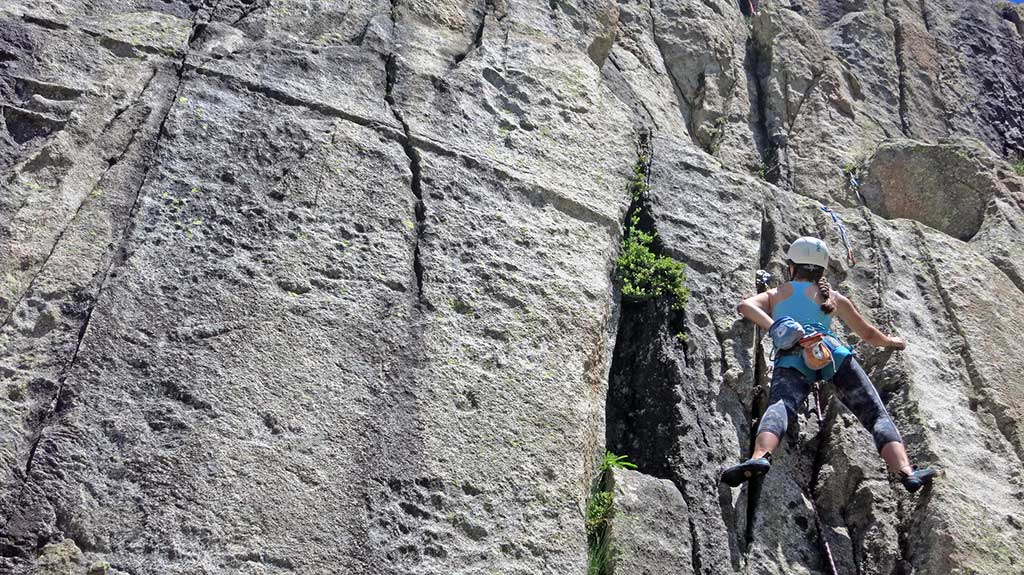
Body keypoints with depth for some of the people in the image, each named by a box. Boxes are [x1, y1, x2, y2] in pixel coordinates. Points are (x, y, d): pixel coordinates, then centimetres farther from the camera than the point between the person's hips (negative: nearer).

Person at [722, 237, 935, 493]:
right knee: (877, 414, 0)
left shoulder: (774, 294, 31)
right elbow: (868, 334, 41)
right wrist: (892, 342, 59)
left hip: (791, 356, -1)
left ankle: (759, 457, -56)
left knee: (780, 406, -27)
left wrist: (773, 327, 3)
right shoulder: (834, 297, 33)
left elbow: (745, 305, 10)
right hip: (832, 351, 1)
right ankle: (906, 472, -23)